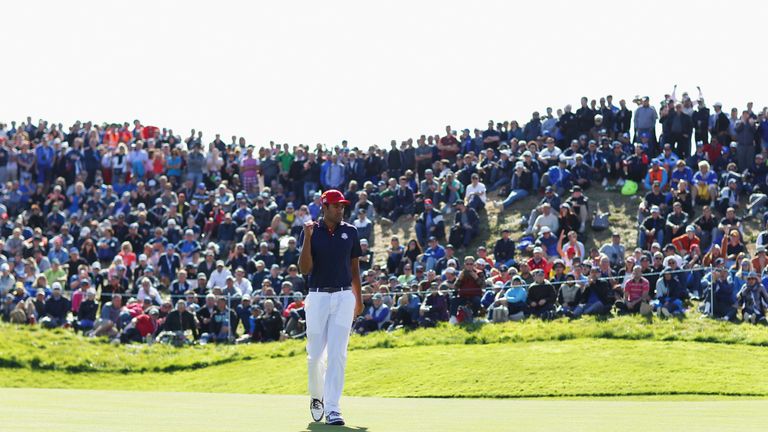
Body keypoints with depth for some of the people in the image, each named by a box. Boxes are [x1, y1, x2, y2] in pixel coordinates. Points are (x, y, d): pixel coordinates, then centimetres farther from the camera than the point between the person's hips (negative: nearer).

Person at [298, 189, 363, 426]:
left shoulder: (350, 232, 7)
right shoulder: (311, 232, -1)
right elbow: (304, 269, -8)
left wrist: (358, 298, 13)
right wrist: (308, 238, -17)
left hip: (344, 297, 1)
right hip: (317, 297, -1)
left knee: (337, 353, -8)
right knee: (315, 354, 5)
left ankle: (332, 408, -9)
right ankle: (316, 396, 31)